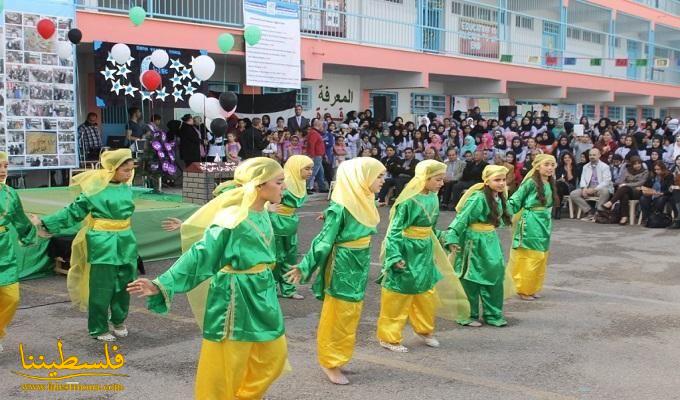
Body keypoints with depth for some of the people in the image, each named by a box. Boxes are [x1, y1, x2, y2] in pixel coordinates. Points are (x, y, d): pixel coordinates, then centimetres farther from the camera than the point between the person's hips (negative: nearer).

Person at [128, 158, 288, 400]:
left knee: (274, 355, 15)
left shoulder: (262, 216, 4)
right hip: (235, 297, -8)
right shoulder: (231, 220, -21)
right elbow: (199, 256, -23)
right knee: (226, 364, 3)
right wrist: (162, 285, -31)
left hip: (261, 295, 8)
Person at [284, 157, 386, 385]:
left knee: (351, 315, 16)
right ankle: (330, 361, 17)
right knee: (337, 316, 3)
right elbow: (325, 240, -18)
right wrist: (305, 267, -18)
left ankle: (337, 357, 30)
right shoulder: (341, 206, -21)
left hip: (359, 264, 8)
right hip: (343, 265, -8)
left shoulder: (364, 200, 3)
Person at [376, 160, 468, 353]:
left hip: (424, 251, 8)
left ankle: (424, 329, 36)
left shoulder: (432, 197, 1)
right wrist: (395, 256, -24)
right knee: (398, 295, 3)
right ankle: (389, 337, 16)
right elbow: (395, 230, -19)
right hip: (406, 251, -8)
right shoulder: (409, 200, -22)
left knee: (427, 292, 17)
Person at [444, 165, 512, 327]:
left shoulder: (498, 198, 3)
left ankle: (493, 314, 21)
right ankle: (467, 316, 16)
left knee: (495, 276, 9)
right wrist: (452, 239, -30)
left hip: (490, 241, 8)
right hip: (473, 241, -8)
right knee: (471, 279, 3)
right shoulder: (478, 198, -22)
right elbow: (461, 220, -24)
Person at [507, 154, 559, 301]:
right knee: (528, 258, -1)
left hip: (545, 223, 7)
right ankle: (523, 290, 11)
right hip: (531, 224, -7)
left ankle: (533, 288, 24)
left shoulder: (550, 184, 7)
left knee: (541, 258, 12)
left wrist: (547, 223, 20)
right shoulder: (531, 183, -14)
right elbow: (515, 201, -11)